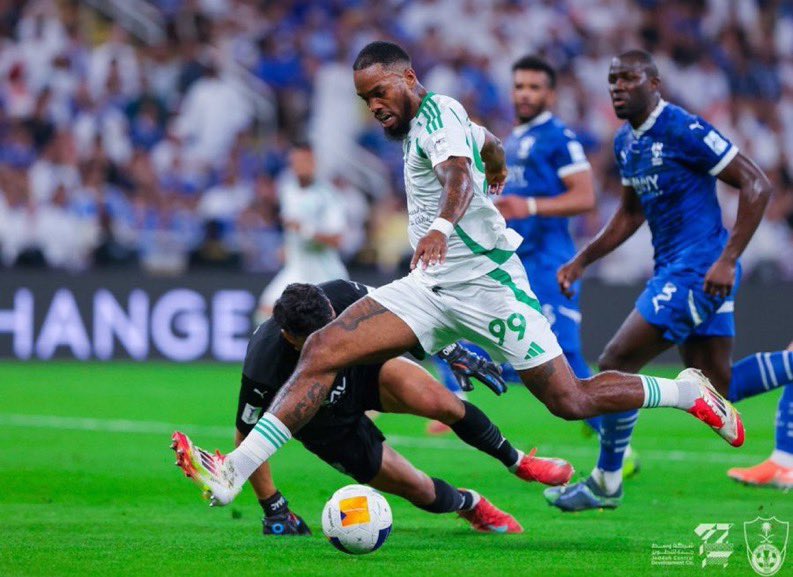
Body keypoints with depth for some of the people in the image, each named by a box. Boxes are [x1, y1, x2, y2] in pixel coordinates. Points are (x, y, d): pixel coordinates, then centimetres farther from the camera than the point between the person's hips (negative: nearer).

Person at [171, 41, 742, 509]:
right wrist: (496, 177, 57)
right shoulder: (423, 123, 15)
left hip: (486, 281, -8)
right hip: (432, 288, 8)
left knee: (571, 402, -4)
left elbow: (459, 175, -31)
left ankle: (690, 392, 21)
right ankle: (232, 473, -21)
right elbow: (491, 145, 34)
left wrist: (442, 225, -52)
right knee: (322, 350, -12)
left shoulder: (438, 113, -11)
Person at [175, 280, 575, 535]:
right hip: (330, 429, -2)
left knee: (443, 403, -24)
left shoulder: (341, 296, -32)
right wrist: (273, 508, -17)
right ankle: (471, 506, 30)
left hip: (363, 370, 2)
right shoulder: (264, 371, -40)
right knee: (420, 491, -7)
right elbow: (248, 438, -24)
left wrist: (453, 352, -13)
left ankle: (517, 462, 3)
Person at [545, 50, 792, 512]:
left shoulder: (684, 131, -16)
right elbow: (631, 214, 27)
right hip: (674, 267, 10)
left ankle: (606, 484, 4)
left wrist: (728, 260, -21)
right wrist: (583, 261, 18)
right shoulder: (626, 143, 12)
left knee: (616, 366, -9)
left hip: (700, 268, -10)